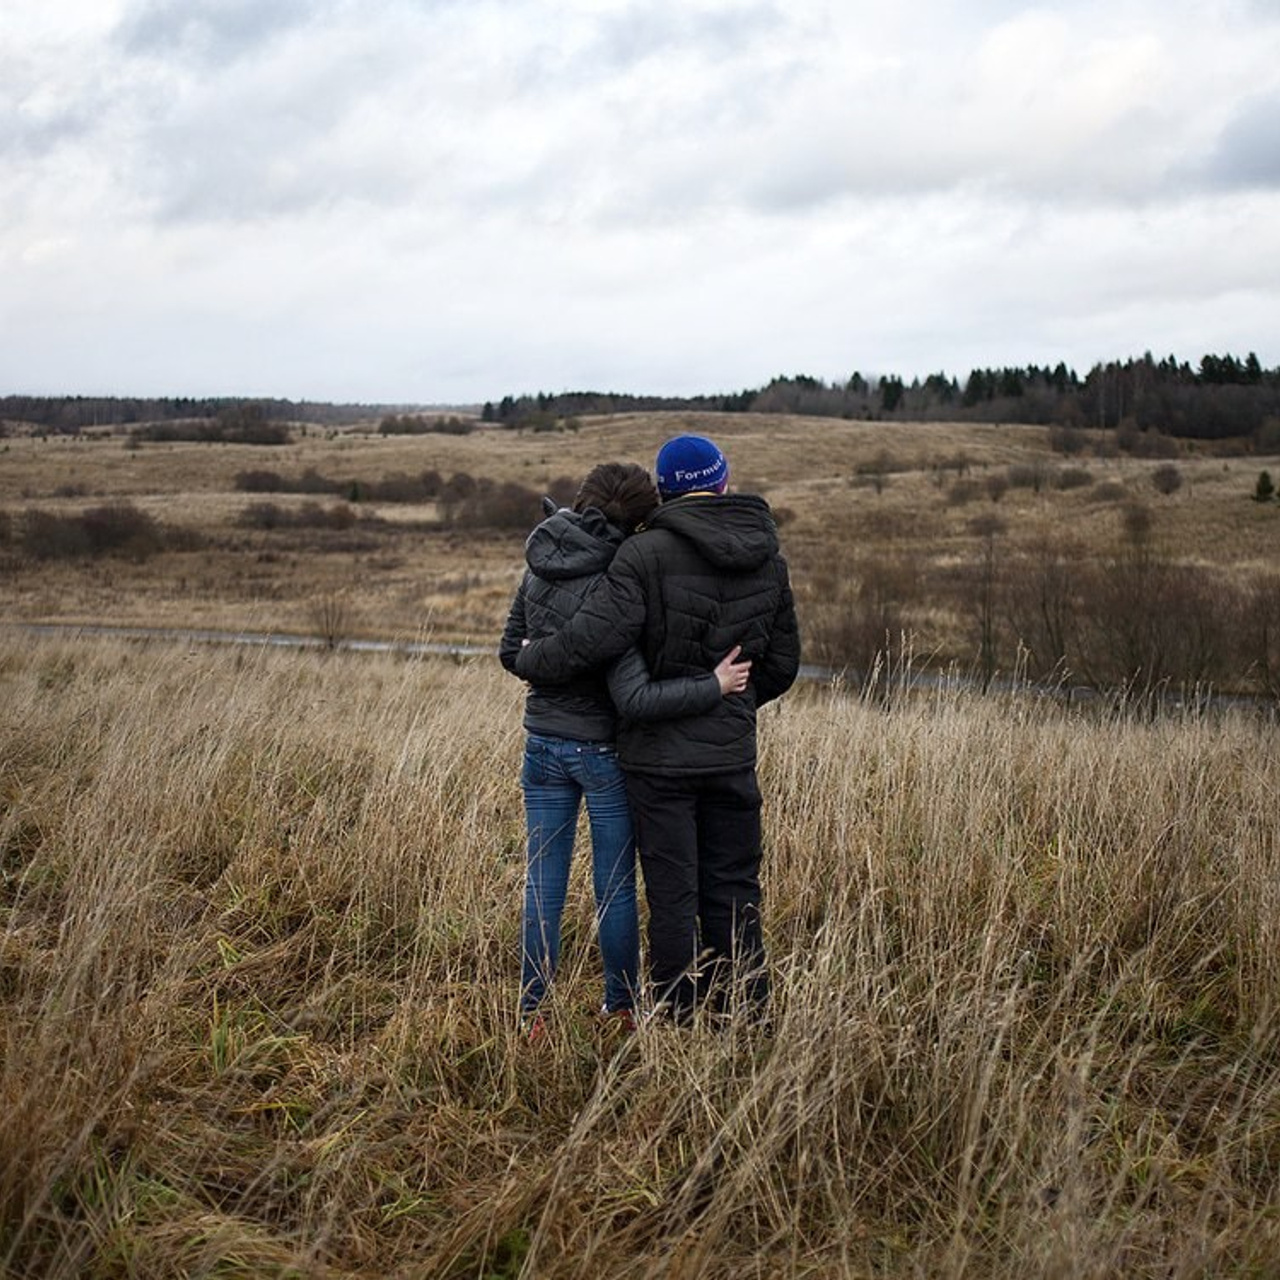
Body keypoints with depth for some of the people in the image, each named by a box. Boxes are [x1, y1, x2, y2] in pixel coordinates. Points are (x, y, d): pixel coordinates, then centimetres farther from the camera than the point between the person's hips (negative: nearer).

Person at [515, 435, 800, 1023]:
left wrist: (528, 659, -4)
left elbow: (592, 637, -22)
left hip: (659, 754, -4)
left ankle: (676, 1021, 11)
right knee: (733, 892, 14)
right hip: (733, 753, 4)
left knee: (672, 895, 4)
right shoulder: (769, 560, 4)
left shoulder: (648, 552, -13)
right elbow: (781, 665, 12)